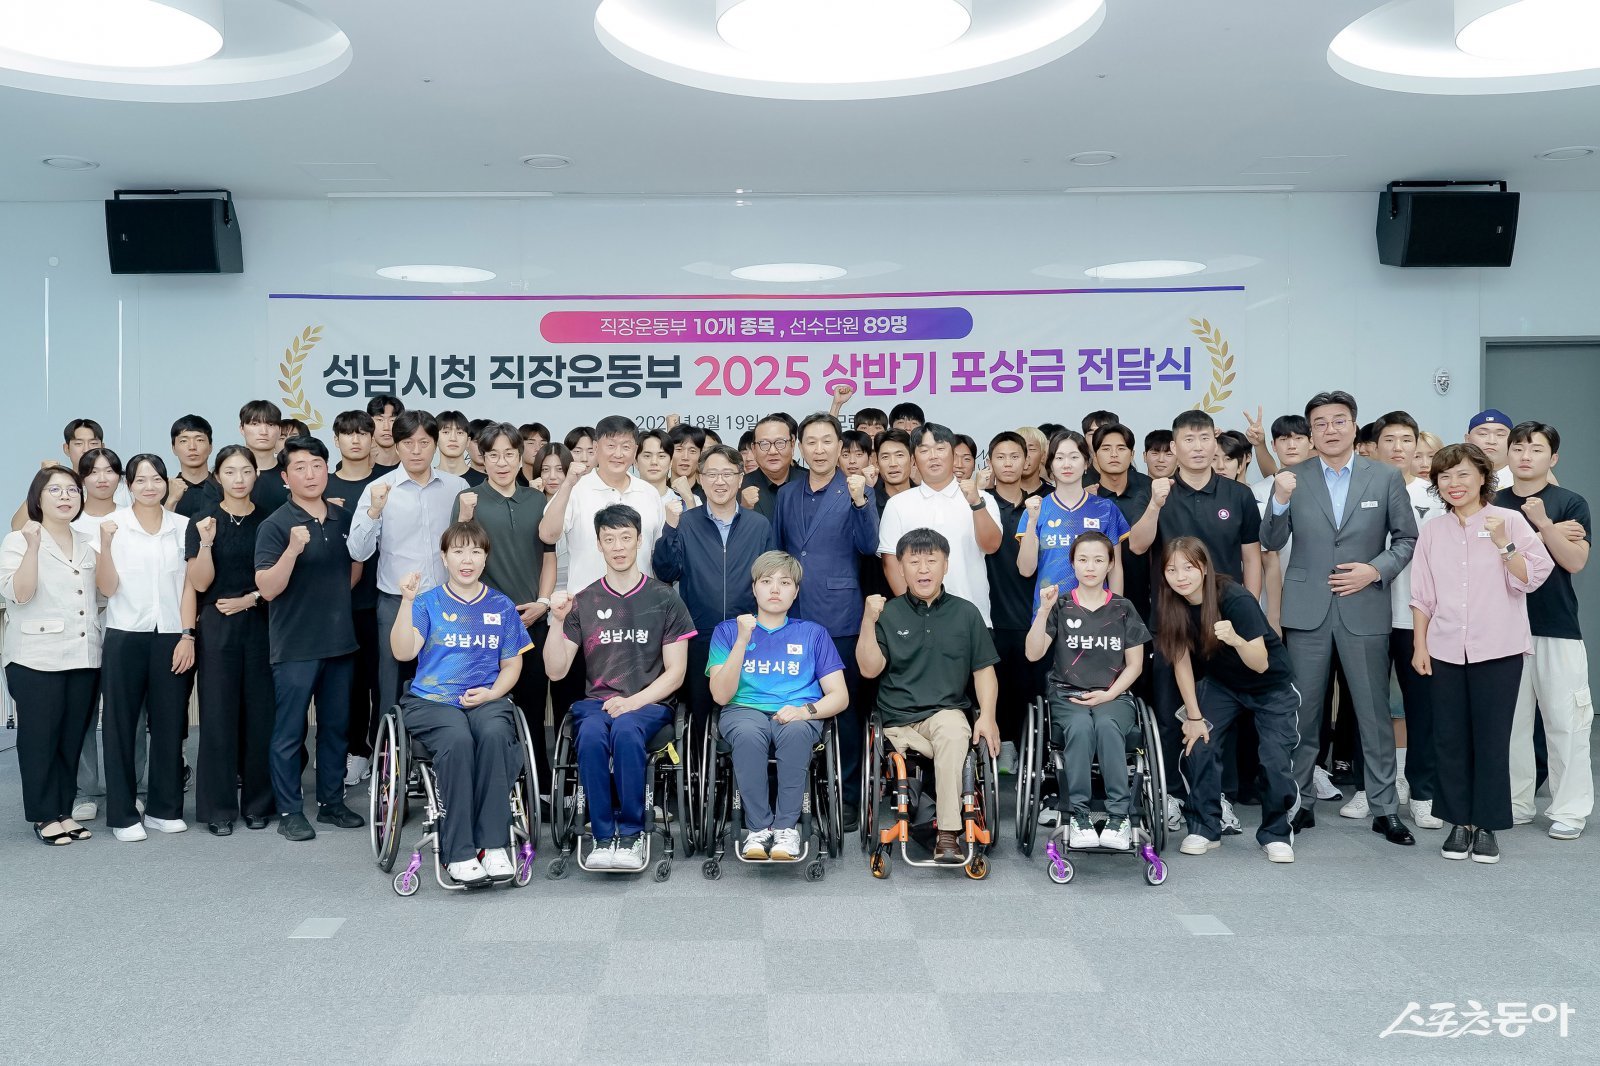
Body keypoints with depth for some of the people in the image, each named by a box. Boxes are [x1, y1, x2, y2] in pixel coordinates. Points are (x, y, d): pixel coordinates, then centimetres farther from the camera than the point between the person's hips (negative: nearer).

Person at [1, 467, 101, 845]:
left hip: (84, 656, 5)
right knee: (40, 739, 1)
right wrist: (33, 547, -23)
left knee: (72, 739, 8)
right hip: (37, 658, -5)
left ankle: (64, 811, 17)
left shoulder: (88, 543, 14)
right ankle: (45, 816, 10)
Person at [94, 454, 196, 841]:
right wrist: (105, 544, -18)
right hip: (125, 636, -2)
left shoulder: (182, 526, 5)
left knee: (170, 724, 6)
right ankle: (122, 815, 11)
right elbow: (107, 588, -6)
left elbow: (189, 585, 6)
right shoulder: (113, 524, -1)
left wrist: (187, 635, -1)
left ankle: (164, 808, 18)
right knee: (121, 724, 3)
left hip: (171, 636, 2)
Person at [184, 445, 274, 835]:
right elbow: (200, 583, -4)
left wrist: (251, 598, -7)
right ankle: (218, 808, 8)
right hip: (217, 627, -1)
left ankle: (258, 802, 14)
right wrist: (206, 543, -18)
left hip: (260, 624, 1)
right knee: (218, 714, 0)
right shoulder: (204, 520, 1)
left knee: (259, 712, 2)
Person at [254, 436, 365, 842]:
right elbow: (267, 588, -17)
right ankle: (289, 811, 13)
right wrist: (293, 548, -29)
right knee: (289, 732, 3)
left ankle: (331, 802, 26)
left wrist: (333, 597, 10)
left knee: (336, 727, 14)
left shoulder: (344, 519, 7)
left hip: (340, 641, 6)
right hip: (294, 646, -5)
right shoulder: (275, 525, -10)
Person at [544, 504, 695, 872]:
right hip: (596, 702, 2)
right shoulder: (583, 601, 11)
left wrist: (632, 702, -13)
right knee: (591, 735, -34)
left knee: (625, 730, -36)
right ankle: (604, 836, -22)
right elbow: (556, 671, 7)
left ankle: (631, 834, -21)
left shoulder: (664, 600, 6)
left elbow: (675, 673, 3)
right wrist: (557, 621, -7)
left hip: (650, 704, -1)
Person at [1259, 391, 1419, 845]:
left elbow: (1407, 539, 7)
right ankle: (1301, 802, 18)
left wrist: (1376, 569, -10)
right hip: (1307, 611, 0)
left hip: (1364, 609, 0)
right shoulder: (1292, 479, 3)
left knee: (1374, 712, 5)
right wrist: (1280, 501, -16)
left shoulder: (1386, 477, 3)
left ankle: (1384, 808, 15)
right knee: (1302, 712, 6)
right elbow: (1270, 543, 1)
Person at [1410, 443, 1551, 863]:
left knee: (1491, 738, 1)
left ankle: (1487, 825, 12)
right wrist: (1420, 645, 6)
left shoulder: (1510, 520, -2)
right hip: (1446, 651, 3)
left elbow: (1532, 579, -8)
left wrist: (1503, 544, -20)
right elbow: (1422, 596, 9)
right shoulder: (1432, 532, 7)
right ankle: (1460, 822, 16)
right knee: (1451, 738, 5)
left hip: (1498, 650, -3)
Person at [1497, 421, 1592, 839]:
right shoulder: (1493, 504, 7)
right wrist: (1547, 535, -9)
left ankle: (1570, 809, 9)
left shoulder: (1571, 503, 2)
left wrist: (1543, 523, -18)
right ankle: (1515, 803, 17)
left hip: (1557, 629, -2)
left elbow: (1575, 561, -8)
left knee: (1565, 720, 0)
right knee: (1510, 719, 7)